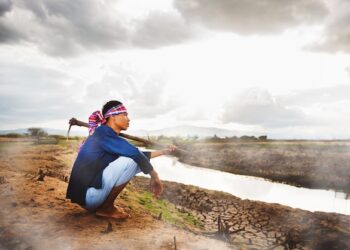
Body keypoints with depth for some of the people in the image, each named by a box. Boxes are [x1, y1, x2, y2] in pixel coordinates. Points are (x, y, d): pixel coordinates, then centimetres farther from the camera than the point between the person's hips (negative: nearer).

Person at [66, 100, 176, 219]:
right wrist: (154, 177, -10)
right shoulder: (103, 133, -13)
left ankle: (102, 204, 10)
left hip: (87, 192, 9)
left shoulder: (106, 135, 14)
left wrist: (163, 151, 21)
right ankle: (106, 208, -6)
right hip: (86, 194, -9)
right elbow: (135, 154, -20)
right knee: (131, 161, -20)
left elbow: (137, 154, 20)